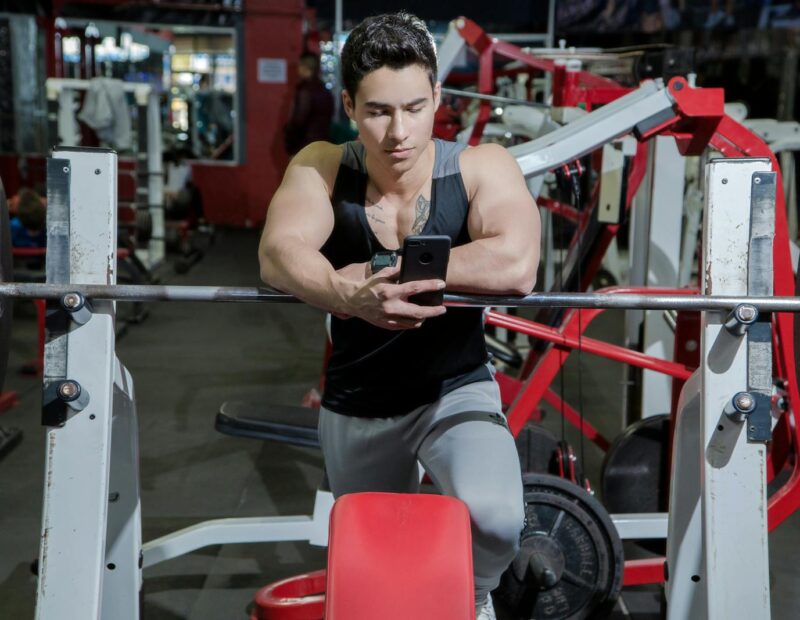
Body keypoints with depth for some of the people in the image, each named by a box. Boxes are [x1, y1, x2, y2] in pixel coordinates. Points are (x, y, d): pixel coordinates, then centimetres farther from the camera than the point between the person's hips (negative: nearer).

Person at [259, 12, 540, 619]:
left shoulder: (482, 168, -19)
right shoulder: (322, 169, -12)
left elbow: (515, 266, -37)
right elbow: (280, 252, -31)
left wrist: (379, 270, -33)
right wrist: (350, 296, -51)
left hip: (455, 392, -3)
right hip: (355, 406, 3)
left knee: (494, 516, -31)